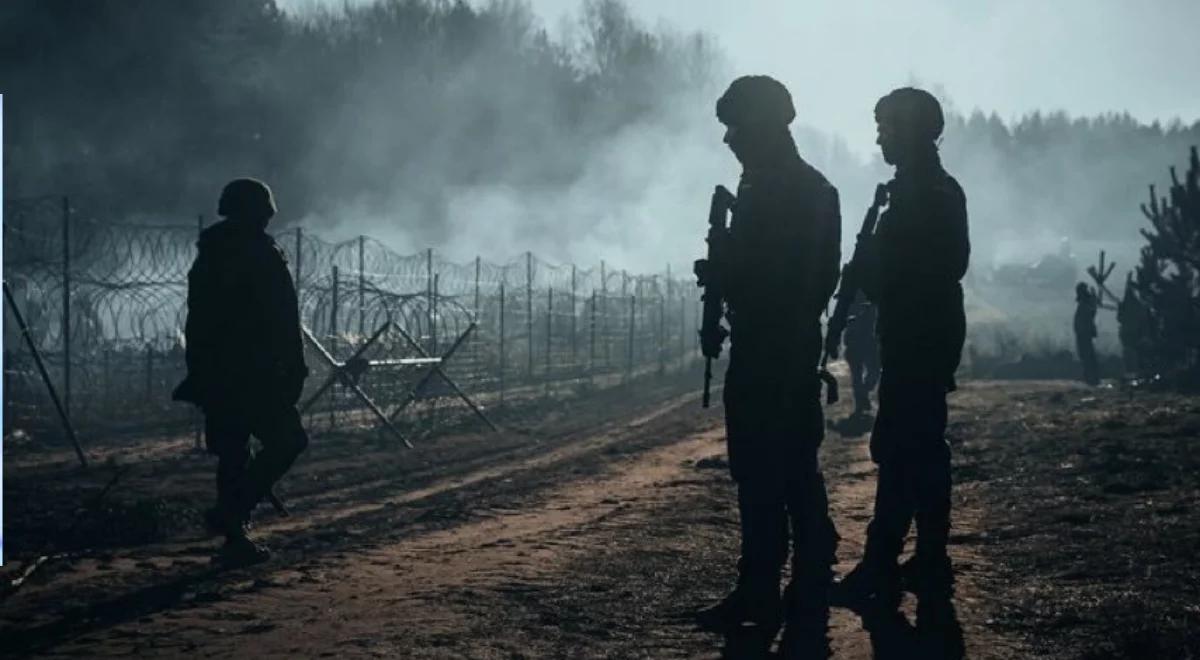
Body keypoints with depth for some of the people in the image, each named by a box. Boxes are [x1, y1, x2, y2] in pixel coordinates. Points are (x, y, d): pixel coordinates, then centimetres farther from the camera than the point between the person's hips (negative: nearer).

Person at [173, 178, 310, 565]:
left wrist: (198, 373, 21)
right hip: (255, 374, -7)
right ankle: (233, 514, -10)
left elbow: (196, 324, 17)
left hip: (212, 375, 7)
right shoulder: (265, 257, -8)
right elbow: (284, 320, -12)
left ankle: (236, 539, 9)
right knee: (286, 439, 2)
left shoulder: (207, 260, 14)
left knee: (231, 454, 10)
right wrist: (295, 370, -7)